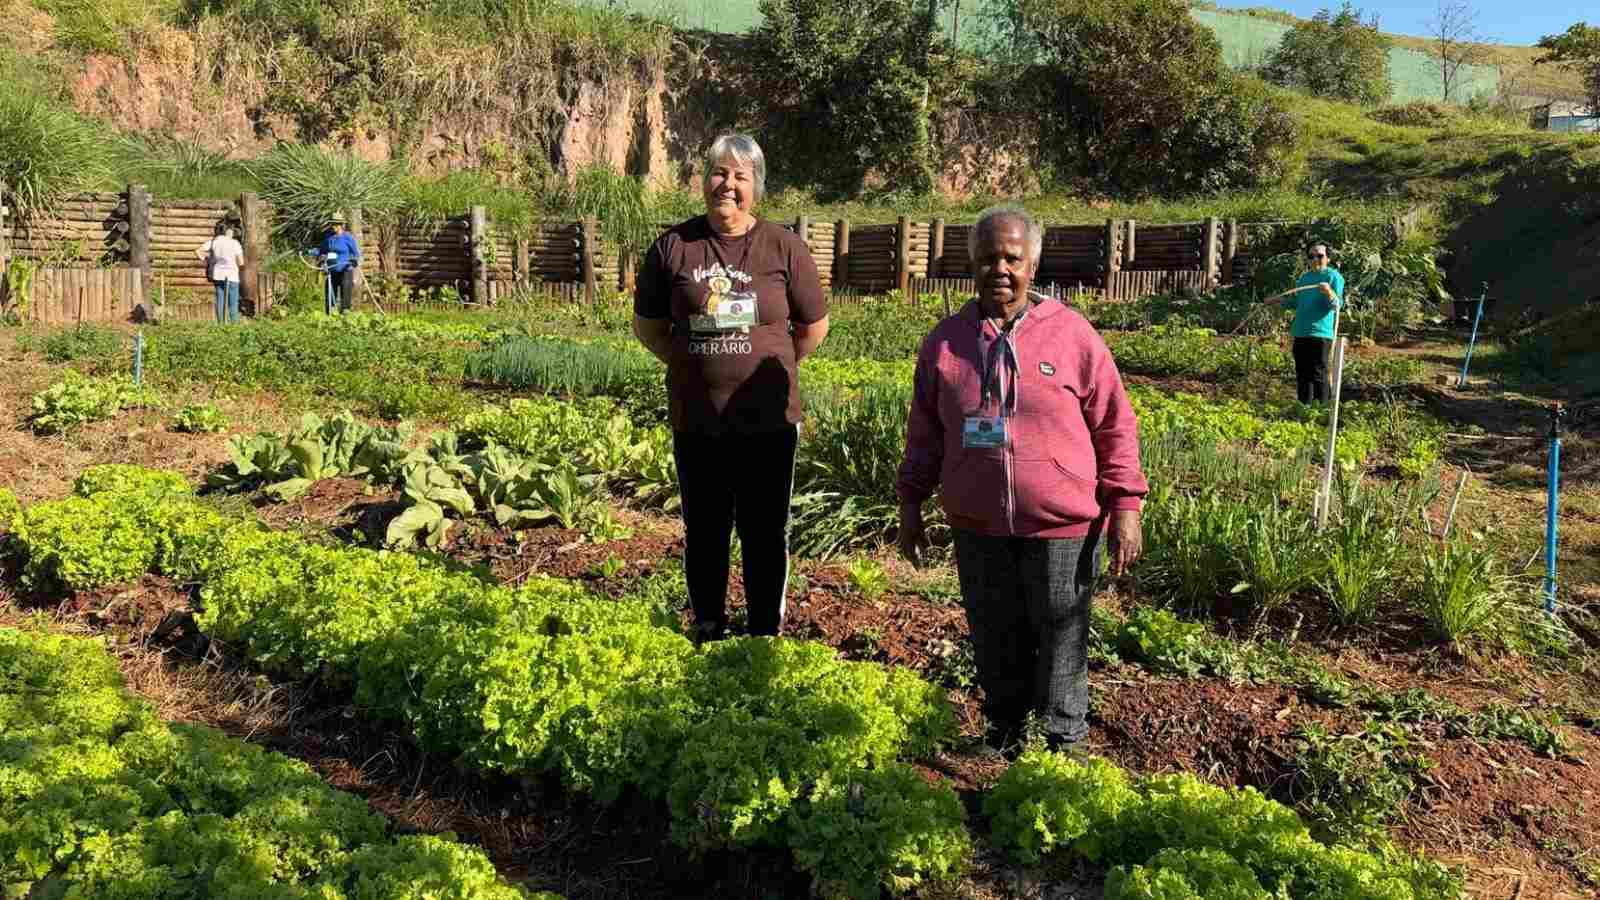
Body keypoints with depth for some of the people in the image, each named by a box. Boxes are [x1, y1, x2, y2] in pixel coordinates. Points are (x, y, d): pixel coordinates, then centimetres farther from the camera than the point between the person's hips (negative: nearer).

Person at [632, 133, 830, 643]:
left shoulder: (784, 247, -3)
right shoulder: (673, 246, -1)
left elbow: (814, 327, 7)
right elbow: (647, 325, 9)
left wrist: (769, 371, 7)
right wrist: (691, 366, 3)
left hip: (767, 422, -1)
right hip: (696, 423, 1)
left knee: (766, 536, 9)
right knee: (705, 534, 14)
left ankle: (766, 639, 25)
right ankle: (708, 635, 31)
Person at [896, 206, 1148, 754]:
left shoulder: (1072, 334, -4)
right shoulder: (946, 340, 5)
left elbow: (1115, 425, -2)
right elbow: (925, 432, 12)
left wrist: (1125, 507, -6)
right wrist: (910, 505, 11)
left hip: (1062, 528, -3)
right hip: (978, 528, 3)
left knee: (1060, 644, 9)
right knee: (995, 643, 16)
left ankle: (1064, 742, 28)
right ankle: (1004, 735, 35)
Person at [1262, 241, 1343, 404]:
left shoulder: (1333, 276, -4)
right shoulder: (1303, 278, 17)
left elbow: (1337, 304, -14)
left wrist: (1329, 293, -33)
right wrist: (1278, 300, 20)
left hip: (1320, 333, -7)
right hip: (1300, 333, 7)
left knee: (1318, 375, -9)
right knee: (1302, 375, 12)